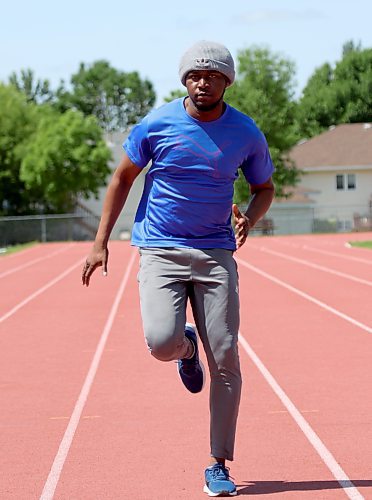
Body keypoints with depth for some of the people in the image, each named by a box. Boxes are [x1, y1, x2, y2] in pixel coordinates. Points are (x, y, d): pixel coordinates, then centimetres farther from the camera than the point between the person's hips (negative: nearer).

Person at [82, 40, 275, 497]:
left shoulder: (246, 134, -1)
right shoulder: (158, 124, -5)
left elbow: (264, 189, 14)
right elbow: (122, 178, 6)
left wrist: (249, 219, -9)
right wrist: (100, 242, 1)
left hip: (215, 254, 1)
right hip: (160, 251, -1)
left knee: (225, 360, -4)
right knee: (161, 342, -23)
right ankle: (186, 347, 18)